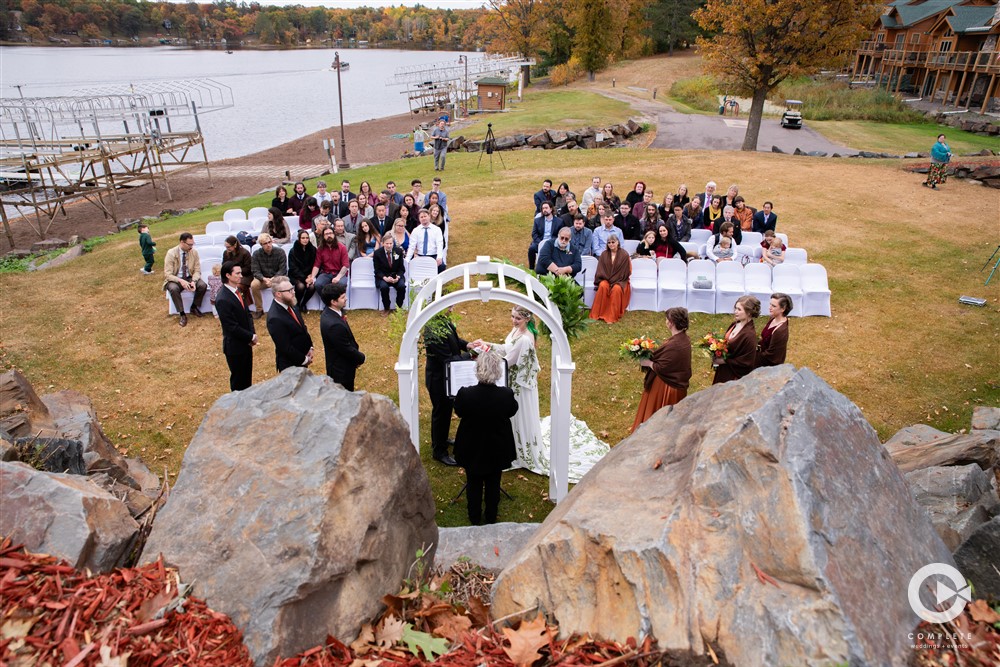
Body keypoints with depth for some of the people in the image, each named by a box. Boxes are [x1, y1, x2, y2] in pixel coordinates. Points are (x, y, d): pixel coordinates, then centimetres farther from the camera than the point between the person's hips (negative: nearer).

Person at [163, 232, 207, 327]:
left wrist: (193, 281, -24)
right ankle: (182, 314, -21)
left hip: (189, 278, 3)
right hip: (175, 279, -3)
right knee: (173, 289, -36)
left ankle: (194, 307, 0)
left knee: (203, 285, -26)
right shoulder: (171, 253, -15)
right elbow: (167, 274, -17)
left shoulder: (194, 252, -6)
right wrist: (181, 281, -35)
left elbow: (197, 270, -3)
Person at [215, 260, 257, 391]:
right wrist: (251, 337, -15)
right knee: (238, 381, 10)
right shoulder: (223, 300, -24)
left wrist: (252, 334, -6)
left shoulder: (237, 292, 3)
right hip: (235, 347, -8)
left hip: (246, 343, 8)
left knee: (247, 378, 20)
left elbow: (247, 314, 9)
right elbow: (232, 327, -24)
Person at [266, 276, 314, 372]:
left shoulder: (290, 305, -3)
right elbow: (285, 348, -23)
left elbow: (302, 328, 10)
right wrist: (304, 359, -13)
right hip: (290, 365, -7)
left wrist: (309, 347, -1)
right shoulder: (275, 318, -28)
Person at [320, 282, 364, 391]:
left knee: (347, 394, 26)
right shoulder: (334, 325, -36)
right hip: (341, 370, -9)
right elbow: (346, 349, -25)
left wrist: (356, 349, 4)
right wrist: (361, 357, -9)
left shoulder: (329, 312, -6)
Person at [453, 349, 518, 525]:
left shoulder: (465, 394, -30)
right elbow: (512, 411, -5)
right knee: (493, 484, 23)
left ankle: (475, 519, 40)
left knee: (474, 484, 23)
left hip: (472, 448, 0)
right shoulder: (506, 395, -28)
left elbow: (459, 412, -7)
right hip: (497, 449, 1)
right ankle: (491, 518, 42)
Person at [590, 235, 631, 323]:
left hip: (619, 281, -2)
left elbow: (624, 273, -7)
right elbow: (600, 271, 4)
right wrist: (607, 279, -12)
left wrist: (613, 281, -13)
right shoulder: (604, 254, 5)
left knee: (616, 289, -35)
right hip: (605, 279, 2)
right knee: (603, 286, -32)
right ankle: (598, 314, -27)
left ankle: (612, 317, -31)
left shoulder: (624, 255, -5)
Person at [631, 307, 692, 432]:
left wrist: (647, 362, -9)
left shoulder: (673, 345, -31)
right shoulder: (684, 339, -2)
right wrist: (652, 355, 3)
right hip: (678, 383, 9)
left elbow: (660, 368, -25)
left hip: (666, 387, -9)